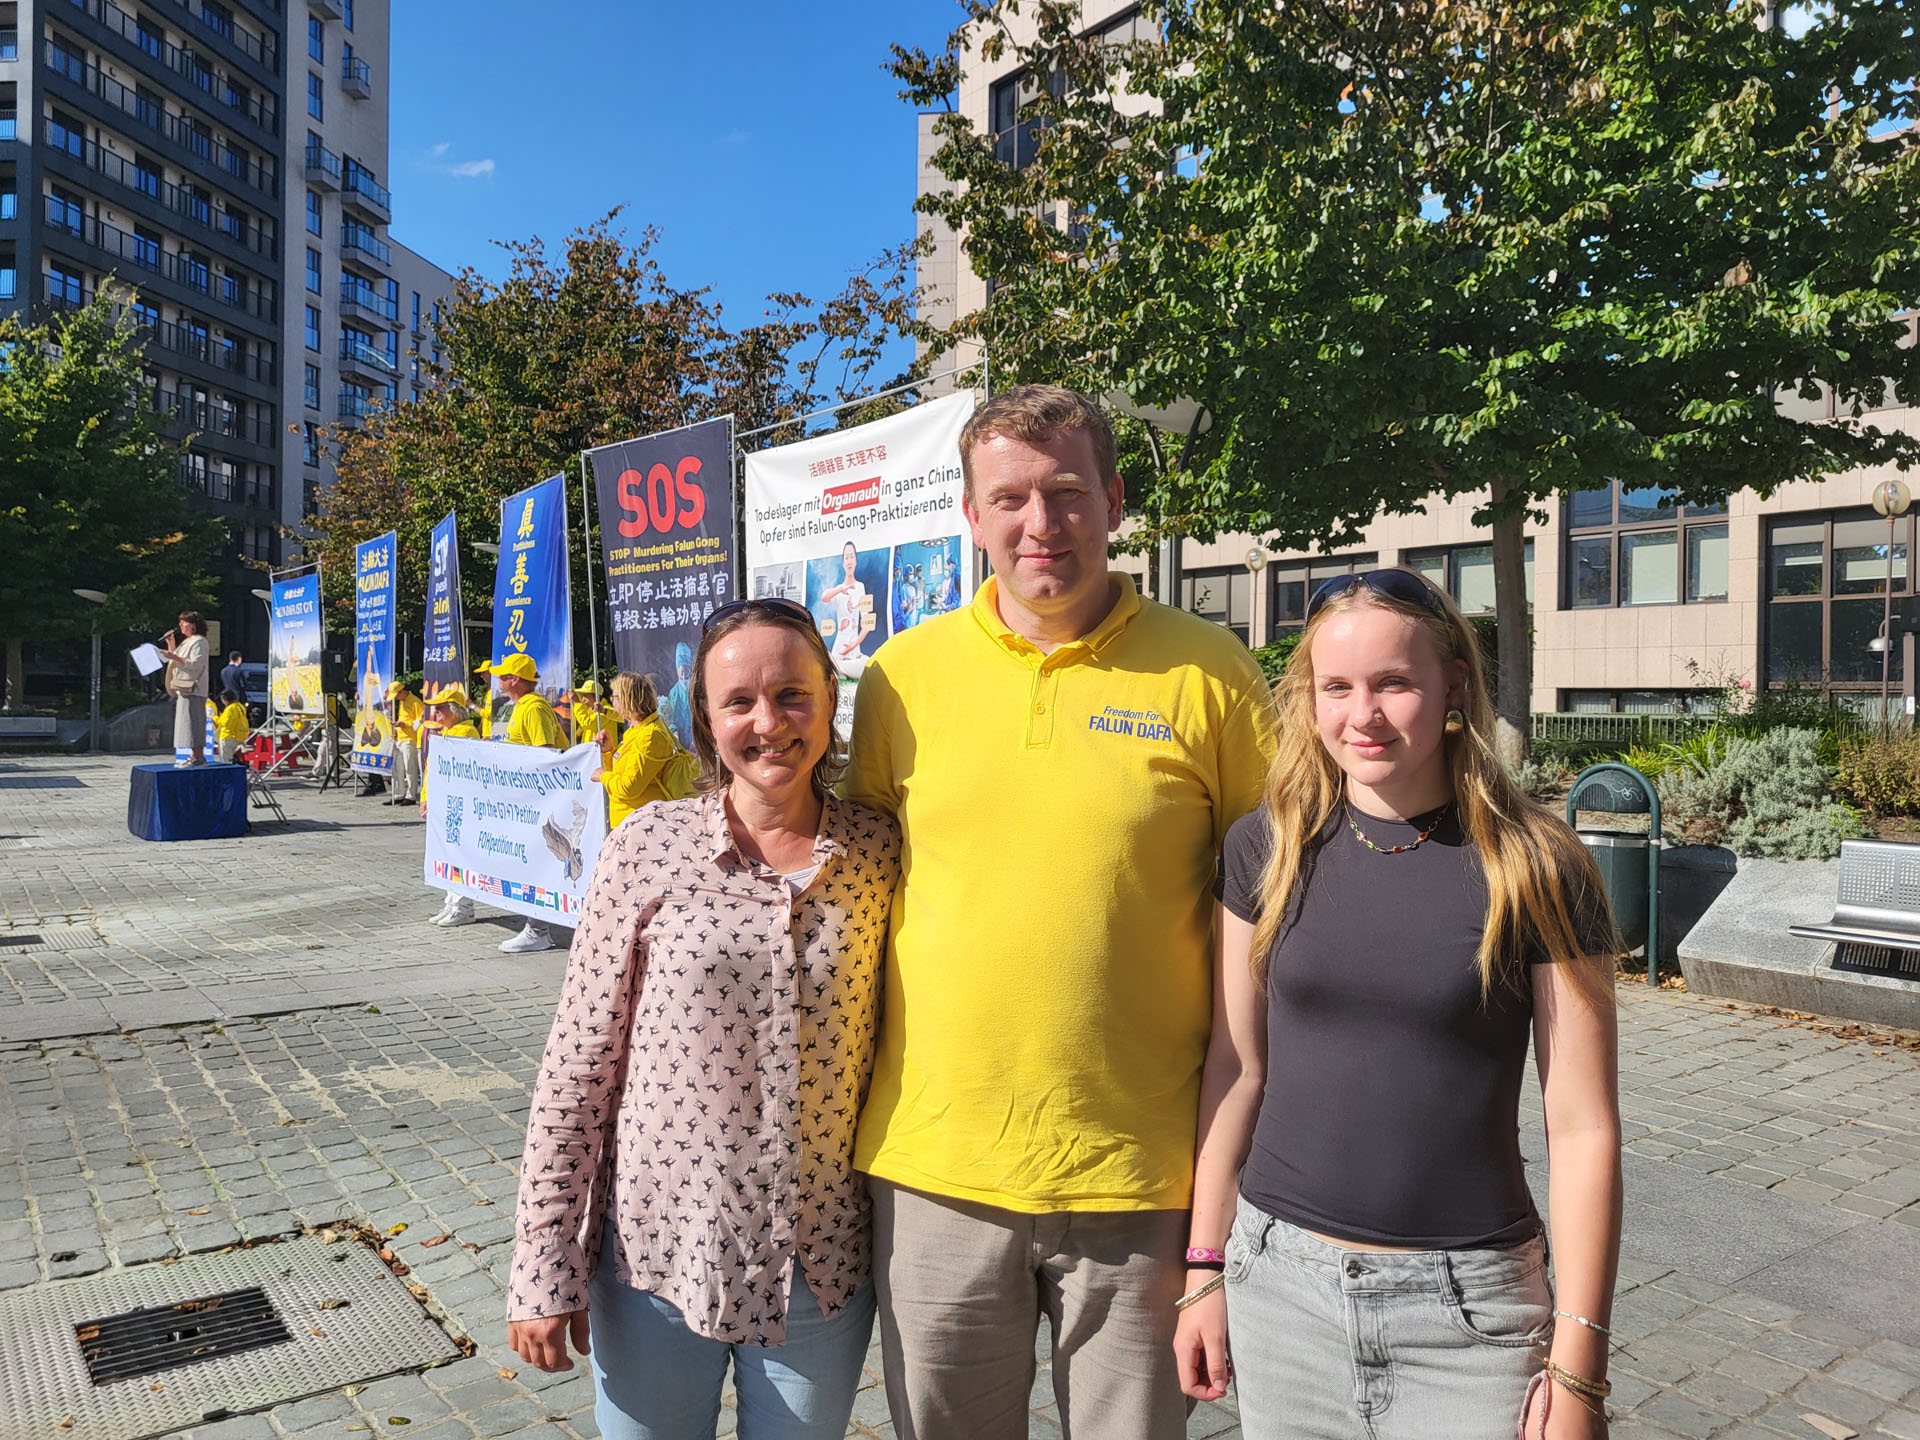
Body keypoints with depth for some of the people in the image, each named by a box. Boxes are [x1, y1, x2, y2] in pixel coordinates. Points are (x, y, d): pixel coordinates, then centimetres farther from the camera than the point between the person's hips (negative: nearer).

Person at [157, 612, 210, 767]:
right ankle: (195, 755, 9)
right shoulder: (186, 641, 23)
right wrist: (171, 647, 14)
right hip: (183, 689, 10)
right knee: (188, 723, 8)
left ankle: (199, 756, -14)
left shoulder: (199, 641, -7)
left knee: (192, 722, -13)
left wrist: (174, 657, -20)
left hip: (192, 689, -10)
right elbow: (176, 661, 24)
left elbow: (195, 664, -18)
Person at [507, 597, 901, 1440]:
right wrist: (544, 1267, -5)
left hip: (820, 1270, 1)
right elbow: (579, 1064, -5)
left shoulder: (880, 855, -5)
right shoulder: (648, 848, -9)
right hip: (657, 1255, -1)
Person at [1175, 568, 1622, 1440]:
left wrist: (1578, 1367, -6)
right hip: (1279, 1278, 2)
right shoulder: (1267, 851, -3)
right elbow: (1236, 1068, 3)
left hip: (1466, 1303, -2)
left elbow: (1583, 1128, -7)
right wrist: (1206, 1268, 5)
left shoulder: (1534, 869, -9)